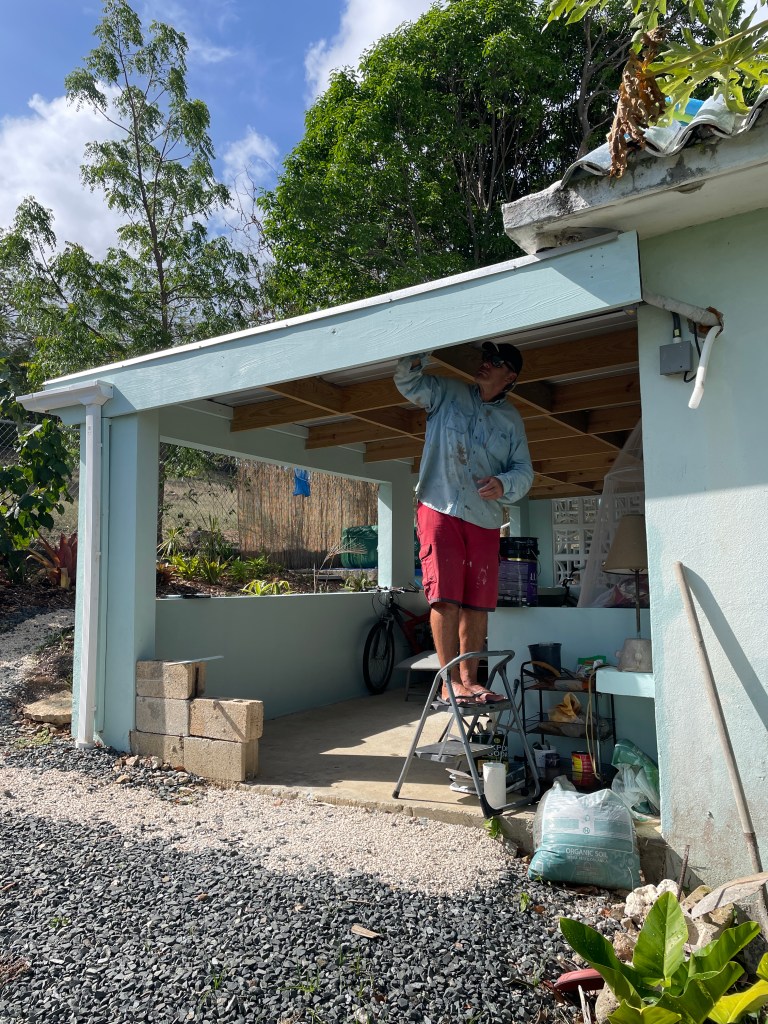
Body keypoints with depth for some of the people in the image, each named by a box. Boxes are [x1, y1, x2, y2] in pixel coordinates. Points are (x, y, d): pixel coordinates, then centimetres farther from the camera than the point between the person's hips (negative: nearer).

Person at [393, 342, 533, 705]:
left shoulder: (512, 419, 14)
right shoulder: (448, 392, 9)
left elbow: (524, 470, 9)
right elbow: (407, 382, 2)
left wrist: (504, 484, -12)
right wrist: (420, 353, -14)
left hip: (485, 518, 3)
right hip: (440, 509, -3)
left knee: (477, 603, 3)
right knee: (446, 597, -9)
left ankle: (469, 679, 14)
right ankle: (450, 683, -3)